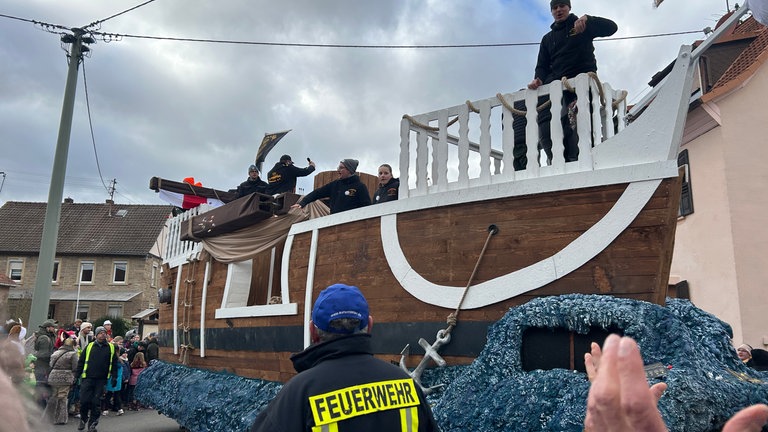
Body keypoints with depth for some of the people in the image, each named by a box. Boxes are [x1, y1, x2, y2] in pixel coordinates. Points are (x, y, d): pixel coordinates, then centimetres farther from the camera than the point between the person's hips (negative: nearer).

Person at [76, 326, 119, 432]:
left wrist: (114, 377, 1)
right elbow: (81, 361, 9)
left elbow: (114, 364, 8)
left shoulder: (111, 348, 7)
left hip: (101, 379, 0)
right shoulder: (89, 346, 6)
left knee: (96, 402, 1)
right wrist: (77, 375, 2)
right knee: (84, 400, -1)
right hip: (88, 378, 0)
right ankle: (83, 419, 24)